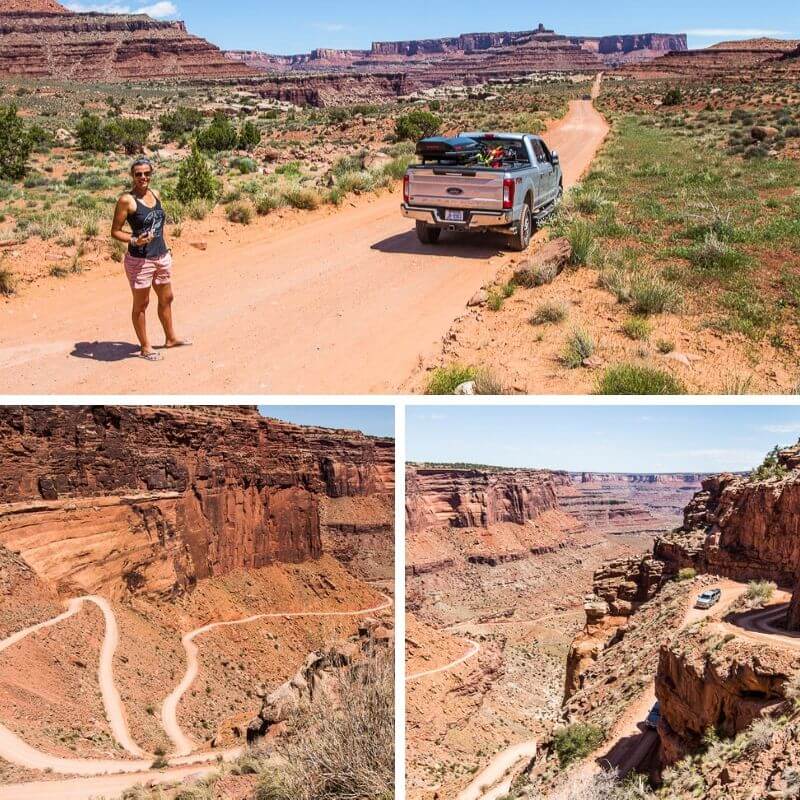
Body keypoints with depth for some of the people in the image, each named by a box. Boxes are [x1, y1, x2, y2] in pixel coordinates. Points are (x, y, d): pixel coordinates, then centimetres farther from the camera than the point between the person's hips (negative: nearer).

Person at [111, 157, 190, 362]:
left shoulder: (155, 194, 6)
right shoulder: (127, 200, -14)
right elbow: (115, 231, -13)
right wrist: (134, 240, -28)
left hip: (161, 257, 8)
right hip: (139, 260, -7)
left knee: (166, 298, 20)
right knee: (141, 303, 6)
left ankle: (171, 338, 38)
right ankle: (145, 347, 18)